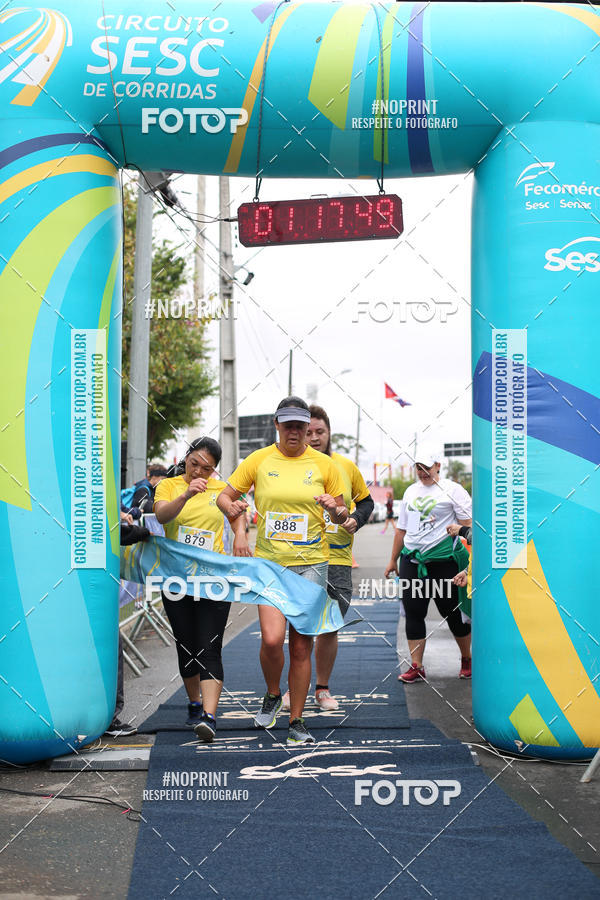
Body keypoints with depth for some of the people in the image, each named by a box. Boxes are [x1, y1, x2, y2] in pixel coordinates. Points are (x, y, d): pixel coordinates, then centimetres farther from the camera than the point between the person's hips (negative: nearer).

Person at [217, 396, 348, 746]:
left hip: (311, 563, 1)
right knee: (272, 639, -16)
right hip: (270, 562, 0)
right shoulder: (259, 460, 3)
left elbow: (343, 515, 11)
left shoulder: (324, 464, 4)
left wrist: (336, 509, -13)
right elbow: (225, 496, 10)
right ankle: (273, 695, 14)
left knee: (302, 645, 2)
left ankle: (296, 721, 14)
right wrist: (232, 507, -14)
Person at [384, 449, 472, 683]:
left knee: (452, 612, 1)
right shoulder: (411, 491, 16)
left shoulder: (452, 490, -2)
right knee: (413, 612, 1)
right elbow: (401, 529, 22)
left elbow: (468, 525, -6)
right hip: (412, 560, 5)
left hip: (443, 560, -5)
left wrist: (471, 561, -15)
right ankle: (416, 667, 6)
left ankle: (467, 659, 22)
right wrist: (393, 560, 22)